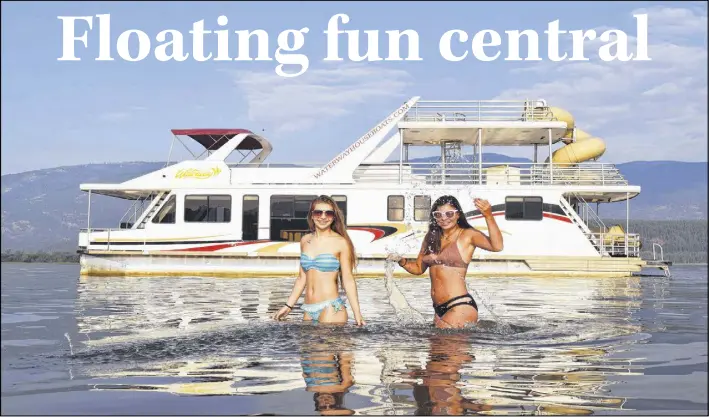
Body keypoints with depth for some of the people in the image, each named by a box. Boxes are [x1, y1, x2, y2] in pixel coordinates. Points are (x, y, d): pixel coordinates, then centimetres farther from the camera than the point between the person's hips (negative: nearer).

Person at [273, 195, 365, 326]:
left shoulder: (340, 243, -3)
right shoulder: (305, 241, 12)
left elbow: (348, 280, -4)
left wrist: (357, 314, -11)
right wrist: (288, 306, 15)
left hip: (331, 309, -5)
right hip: (309, 310, 5)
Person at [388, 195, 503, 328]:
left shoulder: (467, 235, -4)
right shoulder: (431, 237, 13)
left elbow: (497, 246, -21)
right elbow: (418, 268, 23)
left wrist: (488, 216, -32)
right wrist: (402, 261, 3)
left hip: (460, 307, -7)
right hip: (439, 309, 7)